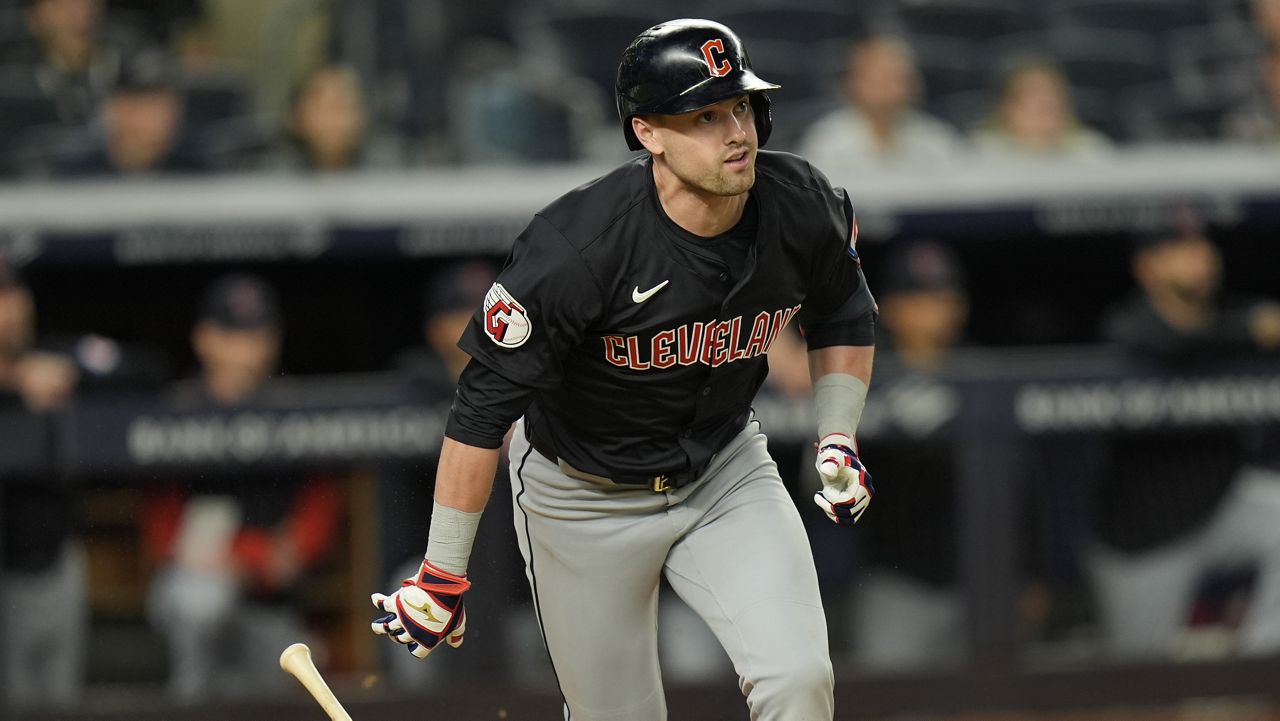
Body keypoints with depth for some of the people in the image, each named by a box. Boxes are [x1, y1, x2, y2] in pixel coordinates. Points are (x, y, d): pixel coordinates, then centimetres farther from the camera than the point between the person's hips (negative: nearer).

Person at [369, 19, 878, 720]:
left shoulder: (806, 208, -16)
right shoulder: (574, 249, -31)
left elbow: (843, 314, 8)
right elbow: (483, 406, -25)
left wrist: (838, 440, -4)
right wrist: (441, 576, -23)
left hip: (725, 471, 3)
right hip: (584, 496, -3)